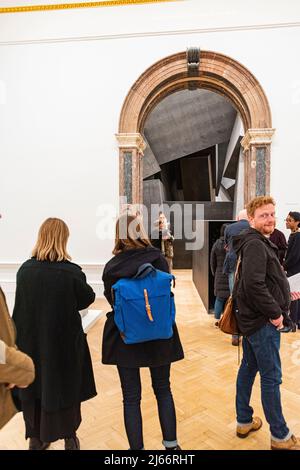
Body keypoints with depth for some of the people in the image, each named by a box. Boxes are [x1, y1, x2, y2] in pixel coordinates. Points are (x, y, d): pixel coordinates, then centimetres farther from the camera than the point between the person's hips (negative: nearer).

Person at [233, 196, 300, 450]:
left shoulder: (258, 243, 13)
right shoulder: (255, 244, -19)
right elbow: (254, 284, -28)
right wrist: (275, 312, -19)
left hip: (253, 318, 10)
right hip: (263, 322, -10)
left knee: (248, 368, 17)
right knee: (271, 377, 4)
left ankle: (244, 421, 33)